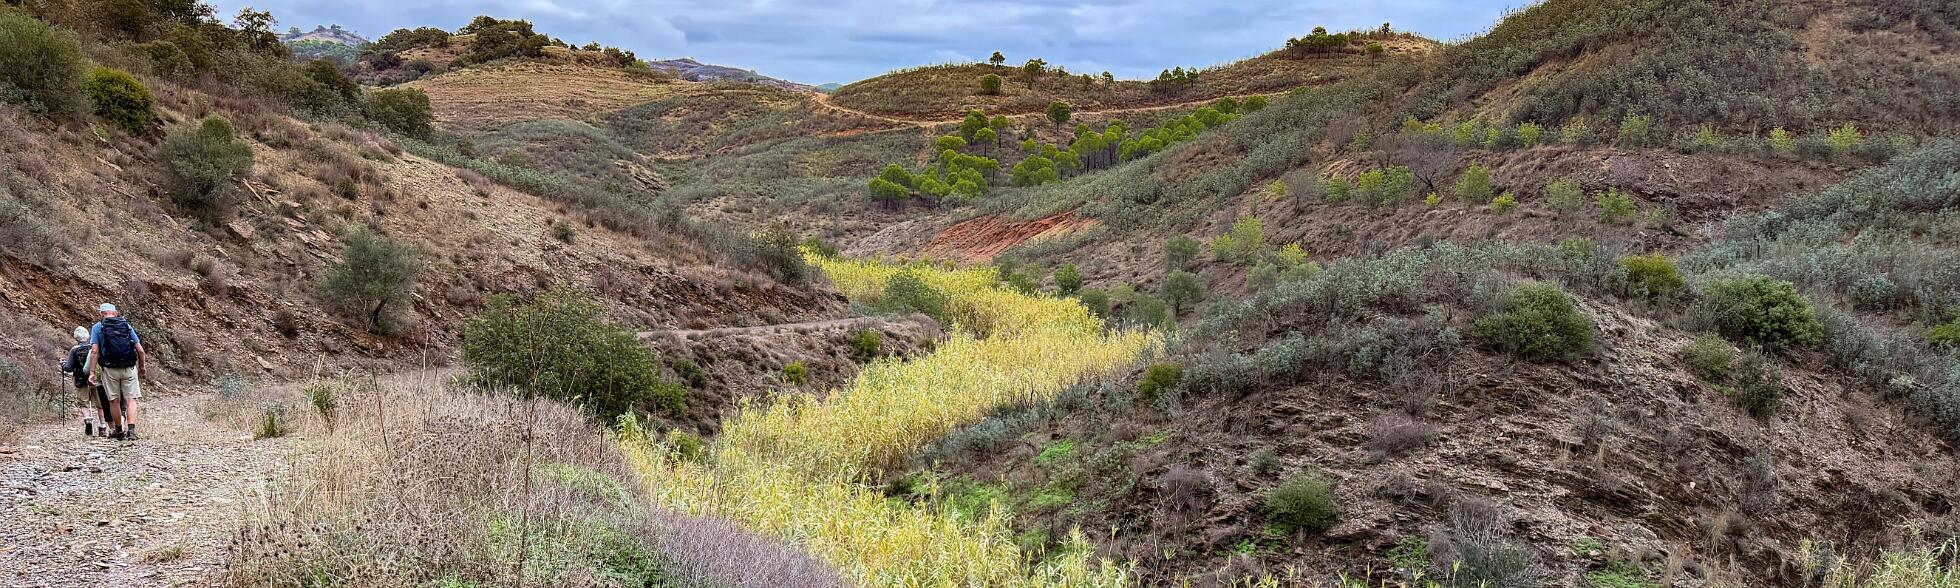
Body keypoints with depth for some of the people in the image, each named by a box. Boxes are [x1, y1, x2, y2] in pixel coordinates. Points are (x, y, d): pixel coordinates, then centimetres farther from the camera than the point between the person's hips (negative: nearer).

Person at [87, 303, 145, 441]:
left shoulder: (97, 327, 5)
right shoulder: (126, 325, 9)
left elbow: (94, 351, -6)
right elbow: (140, 350, 6)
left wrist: (92, 372, -6)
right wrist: (142, 368, 18)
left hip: (110, 369, 0)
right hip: (129, 368, 0)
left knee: (114, 401, 11)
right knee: (131, 399, 0)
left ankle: (118, 431, 22)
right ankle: (131, 430, -16)